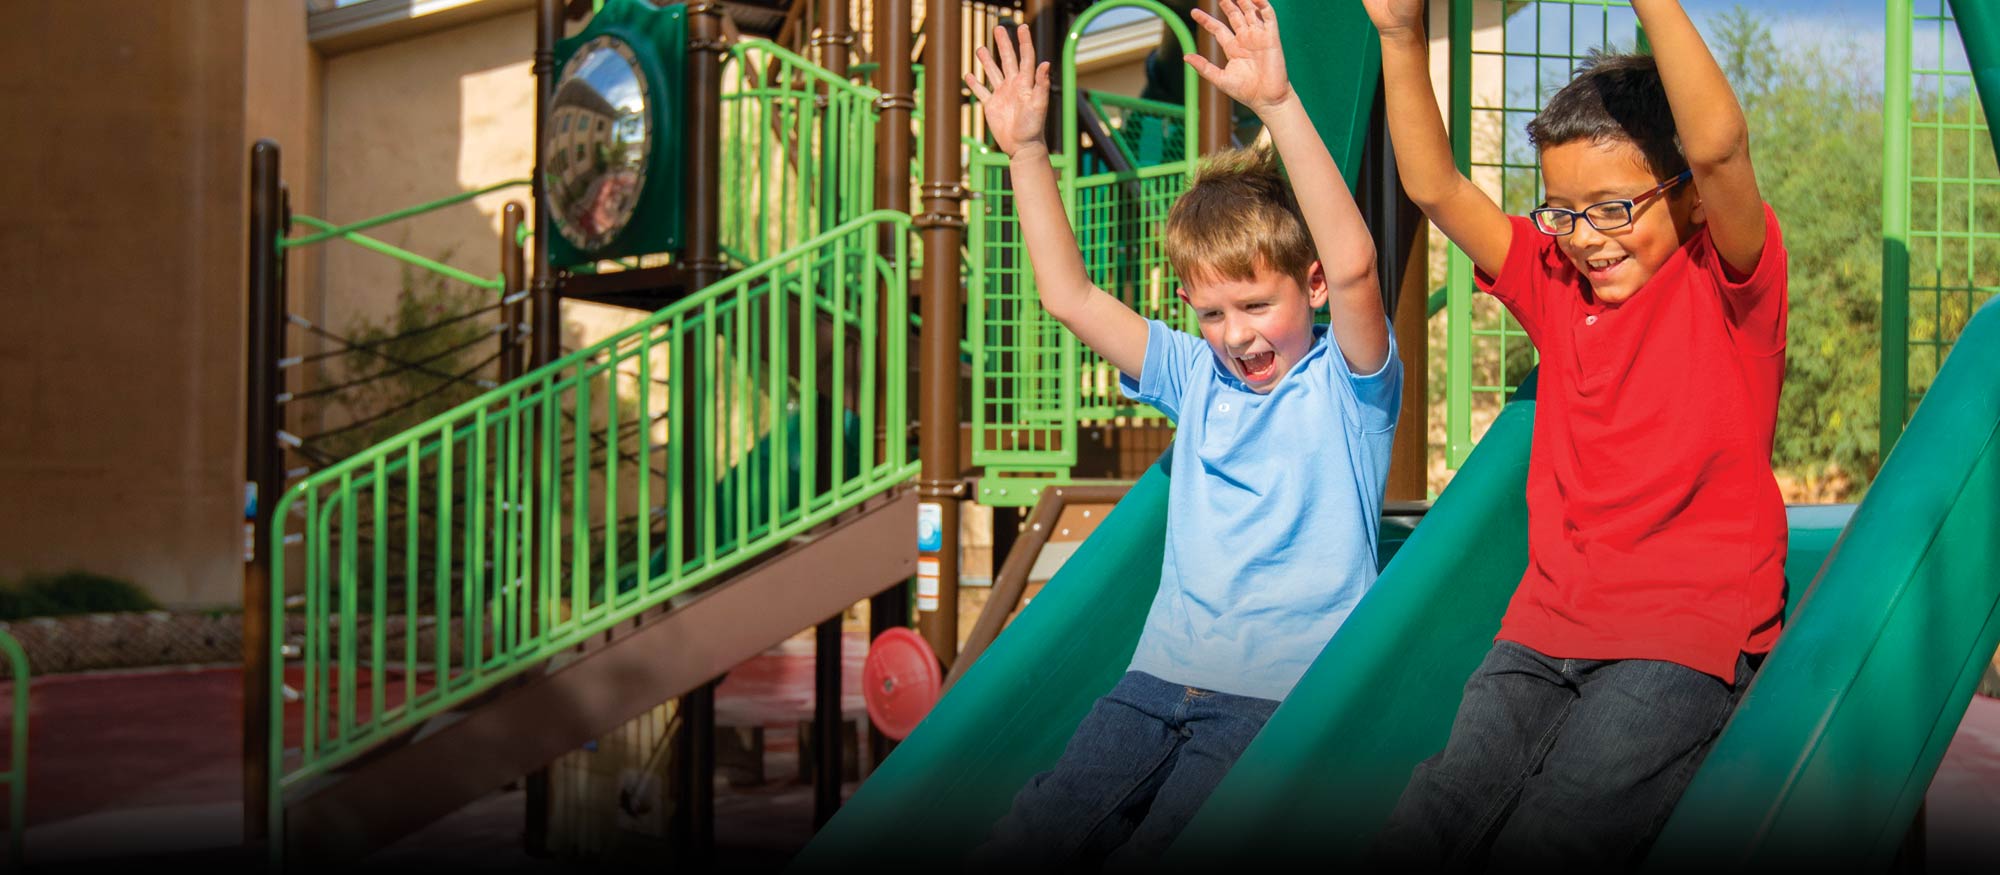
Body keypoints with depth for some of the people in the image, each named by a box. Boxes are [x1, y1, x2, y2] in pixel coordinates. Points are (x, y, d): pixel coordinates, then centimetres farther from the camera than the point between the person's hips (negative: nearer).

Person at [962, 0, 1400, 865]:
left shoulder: (1347, 383, -1)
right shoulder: (1195, 374, 15)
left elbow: (1353, 266, -20)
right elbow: (1067, 294, 13)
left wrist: (1280, 105, -28)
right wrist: (1025, 151, 5)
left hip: (1285, 694, -5)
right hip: (1160, 678, 5)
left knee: (1148, 857, -23)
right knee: (1015, 848, -13)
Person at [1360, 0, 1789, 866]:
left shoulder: (1727, 281, -1)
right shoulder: (1555, 280, 12)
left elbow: (1718, 148, -20)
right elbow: (1434, 187, 5)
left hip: (1691, 630, -4)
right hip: (1549, 622, 4)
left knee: (1552, 833, -25)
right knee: (1444, 809, -21)